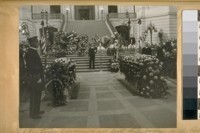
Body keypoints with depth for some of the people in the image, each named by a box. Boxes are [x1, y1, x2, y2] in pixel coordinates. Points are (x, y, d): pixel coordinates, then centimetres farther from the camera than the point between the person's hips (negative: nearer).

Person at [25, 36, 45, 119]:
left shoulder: (34, 51, 12)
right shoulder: (30, 53, -17)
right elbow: (31, 67, -21)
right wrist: (37, 78, -19)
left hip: (38, 77, 10)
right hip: (34, 78, -10)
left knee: (37, 95, 18)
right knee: (34, 96, -1)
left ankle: (37, 111, 31)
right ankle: (33, 114, 8)